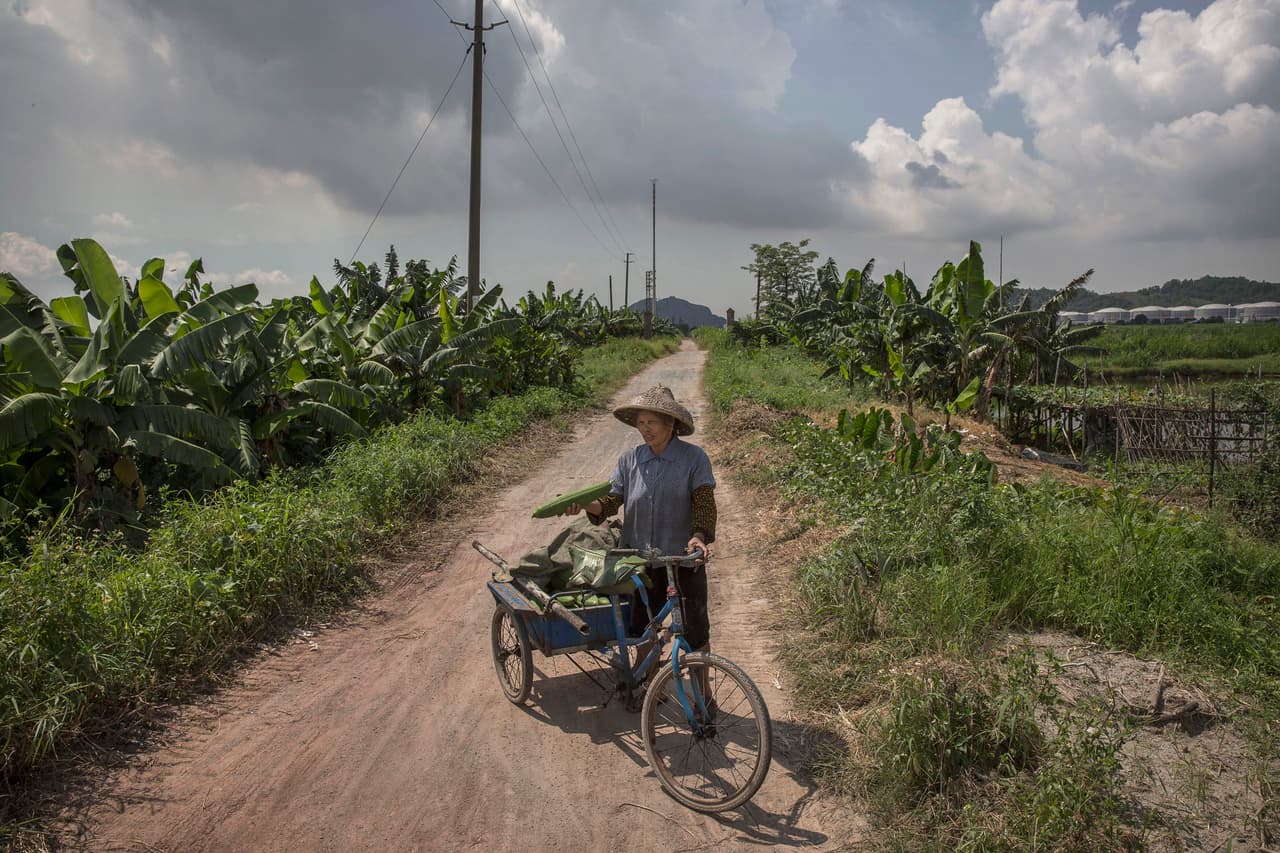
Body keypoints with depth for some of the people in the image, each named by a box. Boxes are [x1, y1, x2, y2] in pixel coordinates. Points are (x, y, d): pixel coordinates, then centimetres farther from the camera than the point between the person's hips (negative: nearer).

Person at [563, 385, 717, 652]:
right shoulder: (629, 460, 2)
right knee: (641, 632, 14)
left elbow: (704, 502, -13)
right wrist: (583, 504, -20)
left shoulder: (694, 458, -7)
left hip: (684, 560, -3)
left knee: (695, 631, 5)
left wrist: (699, 536, -30)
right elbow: (609, 502, 0)